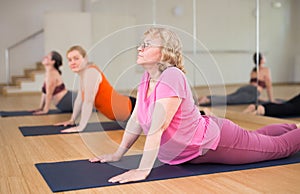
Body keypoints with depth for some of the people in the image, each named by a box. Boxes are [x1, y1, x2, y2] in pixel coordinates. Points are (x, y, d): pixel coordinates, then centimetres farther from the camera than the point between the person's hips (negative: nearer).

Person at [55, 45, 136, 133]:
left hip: (128, 109, -9)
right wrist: (72, 120, 15)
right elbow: (80, 98, 13)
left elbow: (88, 101, -27)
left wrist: (80, 127, -26)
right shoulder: (83, 72, 6)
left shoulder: (91, 72, -23)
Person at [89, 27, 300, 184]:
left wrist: (143, 170, -40)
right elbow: (136, 119, -1)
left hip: (215, 142, -8)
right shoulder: (147, 78, -7)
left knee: (279, 146, 13)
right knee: (256, 137, 32)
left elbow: (157, 128, -38)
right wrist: (119, 153, 0)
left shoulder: (172, 77, -32)